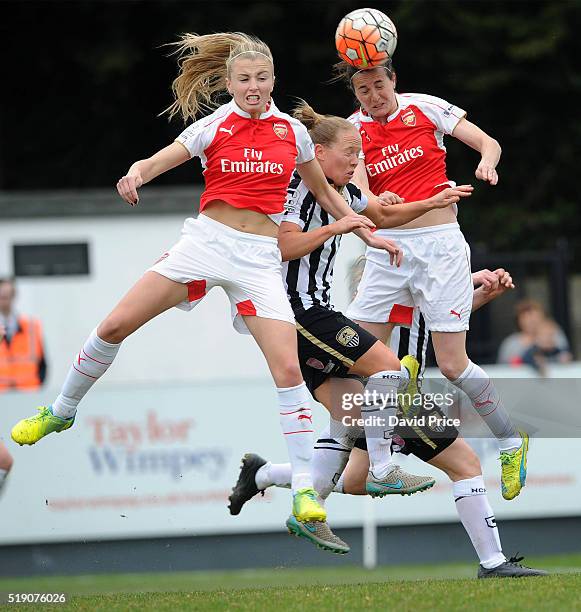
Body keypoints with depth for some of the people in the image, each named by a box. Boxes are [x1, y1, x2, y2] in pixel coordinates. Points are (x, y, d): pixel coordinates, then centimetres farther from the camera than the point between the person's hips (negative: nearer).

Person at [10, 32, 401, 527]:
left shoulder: (292, 130, 8)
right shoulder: (214, 126, 1)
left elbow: (325, 192, 23)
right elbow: (157, 161, -13)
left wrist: (365, 231, 17)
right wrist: (135, 174, -35)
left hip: (260, 258, 0)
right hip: (206, 240, 0)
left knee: (288, 369, -13)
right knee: (115, 325, -6)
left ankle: (305, 489, -8)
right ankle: (61, 412, 18)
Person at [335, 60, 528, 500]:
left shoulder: (425, 107, 0)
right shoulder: (355, 130, 4)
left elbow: (489, 143, 1)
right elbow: (358, 189, -11)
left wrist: (486, 163, -23)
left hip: (439, 244, -3)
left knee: (453, 365, -8)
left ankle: (512, 441, 13)